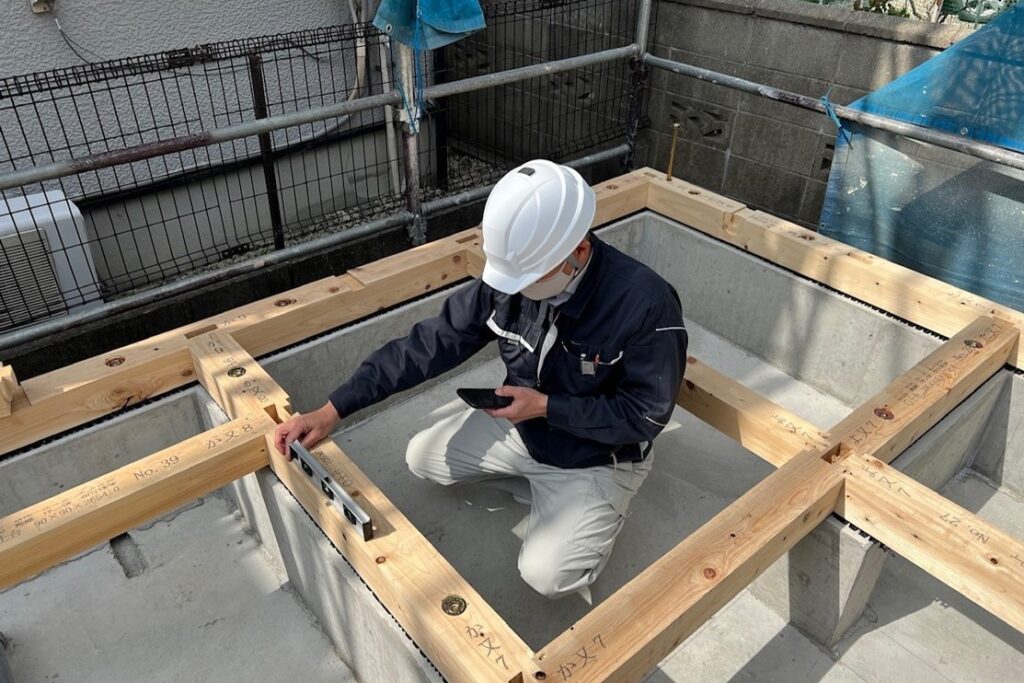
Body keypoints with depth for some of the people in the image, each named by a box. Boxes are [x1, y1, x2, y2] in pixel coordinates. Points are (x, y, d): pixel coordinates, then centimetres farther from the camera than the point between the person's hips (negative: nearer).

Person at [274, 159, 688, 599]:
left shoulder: (646, 303, -33)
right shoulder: (508, 279, -18)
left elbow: (646, 415, -23)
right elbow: (428, 345, -15)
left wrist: (545, 406, -28)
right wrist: (331, 411, -20)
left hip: (596, 457, -5)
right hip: (522, 426, 6)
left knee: (545, 574, -20)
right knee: (422, 459, 9)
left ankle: (591, 504, 11)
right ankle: (546, 488, 16)